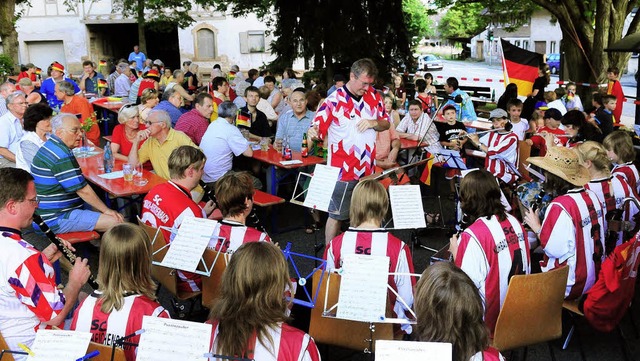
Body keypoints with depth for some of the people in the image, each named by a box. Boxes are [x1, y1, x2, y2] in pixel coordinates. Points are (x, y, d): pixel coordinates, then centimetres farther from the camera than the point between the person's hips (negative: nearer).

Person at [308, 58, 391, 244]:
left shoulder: (374, 96, 4)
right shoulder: (334, 101, -13)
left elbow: (386, 123, 11)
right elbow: (317, 129, -13)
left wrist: (374, 123, -12)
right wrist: (312, 132, -37)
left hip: (367, 169, 6)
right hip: (342, 170, -5)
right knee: (336, 215, 4)